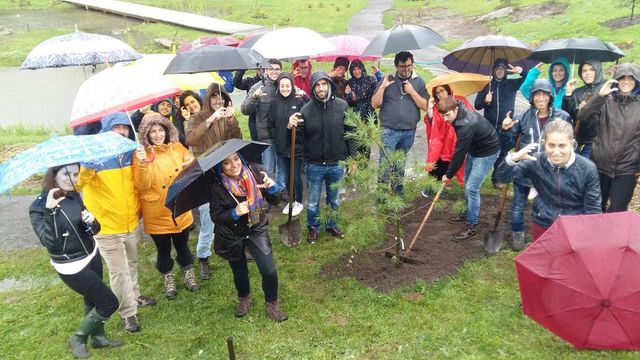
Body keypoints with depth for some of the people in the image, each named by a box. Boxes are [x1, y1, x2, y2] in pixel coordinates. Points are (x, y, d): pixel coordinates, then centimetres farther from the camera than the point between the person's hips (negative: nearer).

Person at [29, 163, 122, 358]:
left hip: (91, 256, 6)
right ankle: (78, 339, 23)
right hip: (72, 267, -6)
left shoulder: (74, 196, -2)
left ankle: (98, 337, 44)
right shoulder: (39, 207, -19)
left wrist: (91, 221, -20)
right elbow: (50, 242, -30)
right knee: (110, 303, 1)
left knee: (93, 300, 22)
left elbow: (93, 230, 3)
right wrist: (50, 211, -40)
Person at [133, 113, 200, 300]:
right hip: (157, 213, -2)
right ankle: (168, 278, 39)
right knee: (163, 250, 14)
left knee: (182, 245, 18)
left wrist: (190, 164, -11)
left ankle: (188, 274, 41)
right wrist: (142, 164, -33)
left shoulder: (177, 147, -1)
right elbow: (142, 185, -18)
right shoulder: (141, 154, -11)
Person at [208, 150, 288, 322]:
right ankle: (244, 299, 50)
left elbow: (275, 201, -10)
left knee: (269, 271, -6)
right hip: (231, 236, 0)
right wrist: (235, 213, -34)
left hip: (257, 230, 1)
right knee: (239, 271, 18)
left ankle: (272, 303, 24)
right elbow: (215, 217, -15)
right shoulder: (217, 187, -20)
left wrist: (272, 187, -33)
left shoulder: (256, 172, -17)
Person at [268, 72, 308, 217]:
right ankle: (291, 201, 33)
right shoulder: (275, 103, 1)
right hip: (281, 147, 4)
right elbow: (271, 124, 5)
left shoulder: (299, 101, -9)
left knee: (296, 176, 5)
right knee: (286, 177, 14)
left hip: (297, 147, -3)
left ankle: (299, 202, 25)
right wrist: (276, 139, 0)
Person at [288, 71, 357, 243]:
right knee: (313, 201, 14)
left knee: (334, 200, 20)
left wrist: (352, 158, 1)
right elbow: (299, 135, -7)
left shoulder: (342, 105, -7)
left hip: (337, 164, 1)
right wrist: (291, 127, -29)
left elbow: (350, 133, 0)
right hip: (314, 165, -1)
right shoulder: (306, 109, -10)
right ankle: (313, 227, 37)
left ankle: (331, 225, 42)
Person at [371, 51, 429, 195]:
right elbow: (375, 104, -2)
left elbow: (425, 106, -1)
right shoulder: (388, 80, 1)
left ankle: (398, 190, 30)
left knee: (401, 164, 16)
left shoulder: (419, 82, 5)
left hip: (409, 131, 2)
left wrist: (412, 91, -11)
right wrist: (382, 87, -15)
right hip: (389, 131, -2)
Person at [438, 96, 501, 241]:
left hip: (487, 153, -10)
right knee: (468, 184, 18)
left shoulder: (467, 125, -35)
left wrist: (449, 174, -16)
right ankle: (469, 213, 38)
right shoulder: (461, 114, -7)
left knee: (471, 188, -11)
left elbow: (460, 152, -27)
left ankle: (472, 227, -2)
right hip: (474, 149, 10)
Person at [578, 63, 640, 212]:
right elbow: (583, 117, -14)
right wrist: (599, 96, -24)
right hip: (600, 165, 1)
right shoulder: (606, 101, 2)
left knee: (617, 211, 2)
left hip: (626, 169, -1)